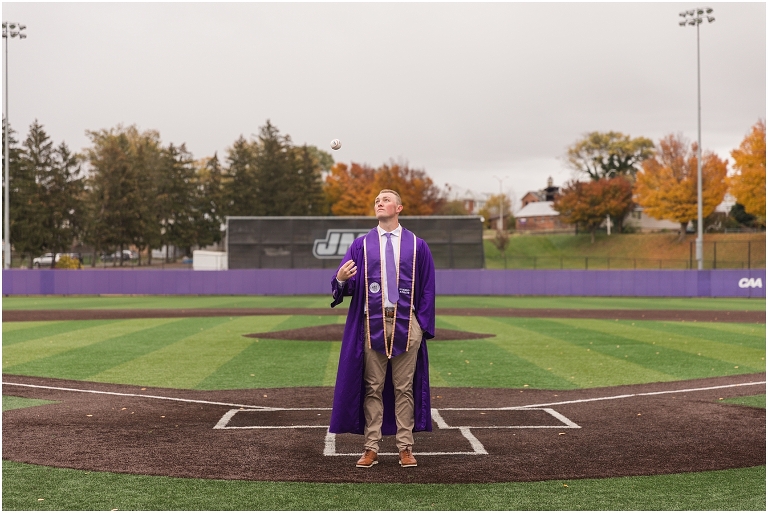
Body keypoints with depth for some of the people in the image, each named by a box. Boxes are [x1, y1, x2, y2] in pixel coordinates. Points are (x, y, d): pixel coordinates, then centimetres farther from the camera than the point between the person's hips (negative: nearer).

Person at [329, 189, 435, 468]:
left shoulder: (417, 246, 7)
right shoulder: (361, 245, 8)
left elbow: (427, 289, 7)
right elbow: (346, 284, 2)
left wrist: (425, 325, -1)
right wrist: (341, 279, -22)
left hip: (406, 324, 0)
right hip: (372, 323, 0)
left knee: (404, 388, 4)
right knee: (372, 388, 3)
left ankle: (405, 448, 9)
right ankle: (371, 448, 7)